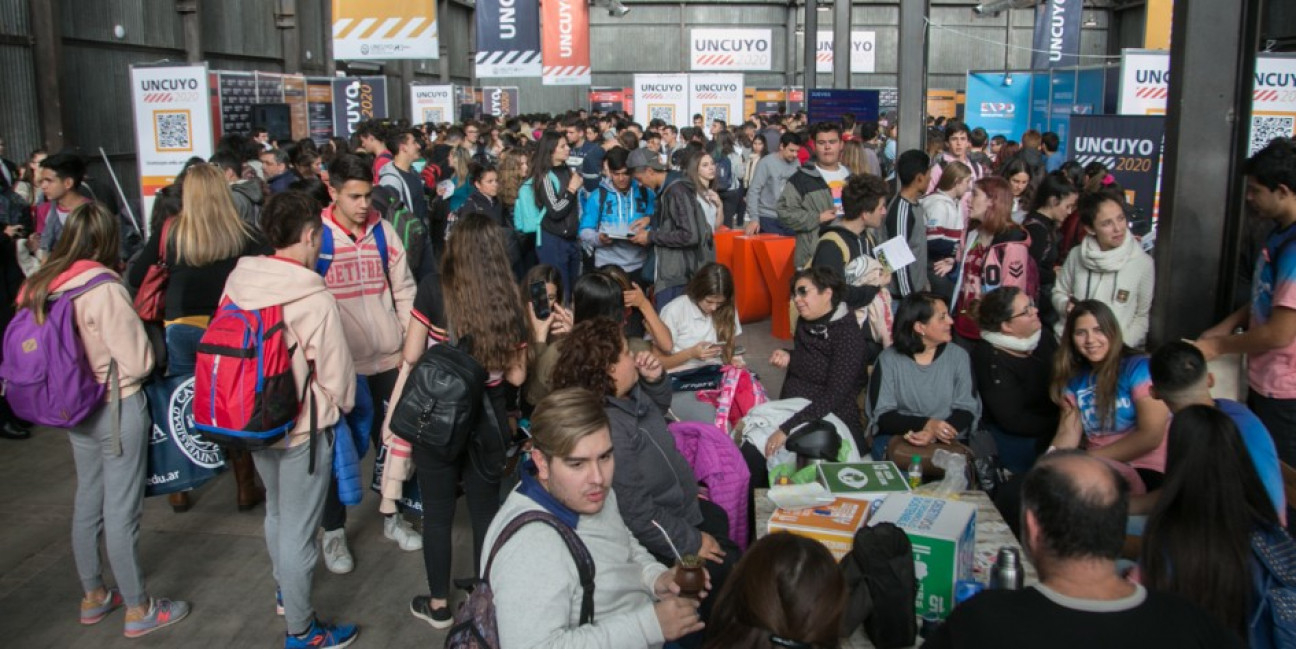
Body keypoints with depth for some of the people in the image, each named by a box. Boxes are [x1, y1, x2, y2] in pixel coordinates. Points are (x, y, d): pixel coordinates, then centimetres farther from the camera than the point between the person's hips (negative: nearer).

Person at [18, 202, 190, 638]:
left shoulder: (41, 287, 1)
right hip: (118, 409, -7)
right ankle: (138, 610, 16)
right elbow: (139, 362, -17)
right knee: (121, 512, 2)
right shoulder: (104, 289, -21)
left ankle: (93, 596, 35)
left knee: (87, 503, 19)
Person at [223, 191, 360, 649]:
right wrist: (341, 405, 6)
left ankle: (285, 590, 50)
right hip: (304, 427, -7)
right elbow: (336, 373, -16)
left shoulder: (237, 281, -7)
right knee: (298, 530, 7)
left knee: (276, 512, 27)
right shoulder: (315, 299, -24)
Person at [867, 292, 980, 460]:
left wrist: (934, 434, -20)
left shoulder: (958, 356, 6)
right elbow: (882, 415, -6)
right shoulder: (888, 359, 0)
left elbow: (967, 409, 0)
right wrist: (927, 424, -23)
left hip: (945, 440, 2)